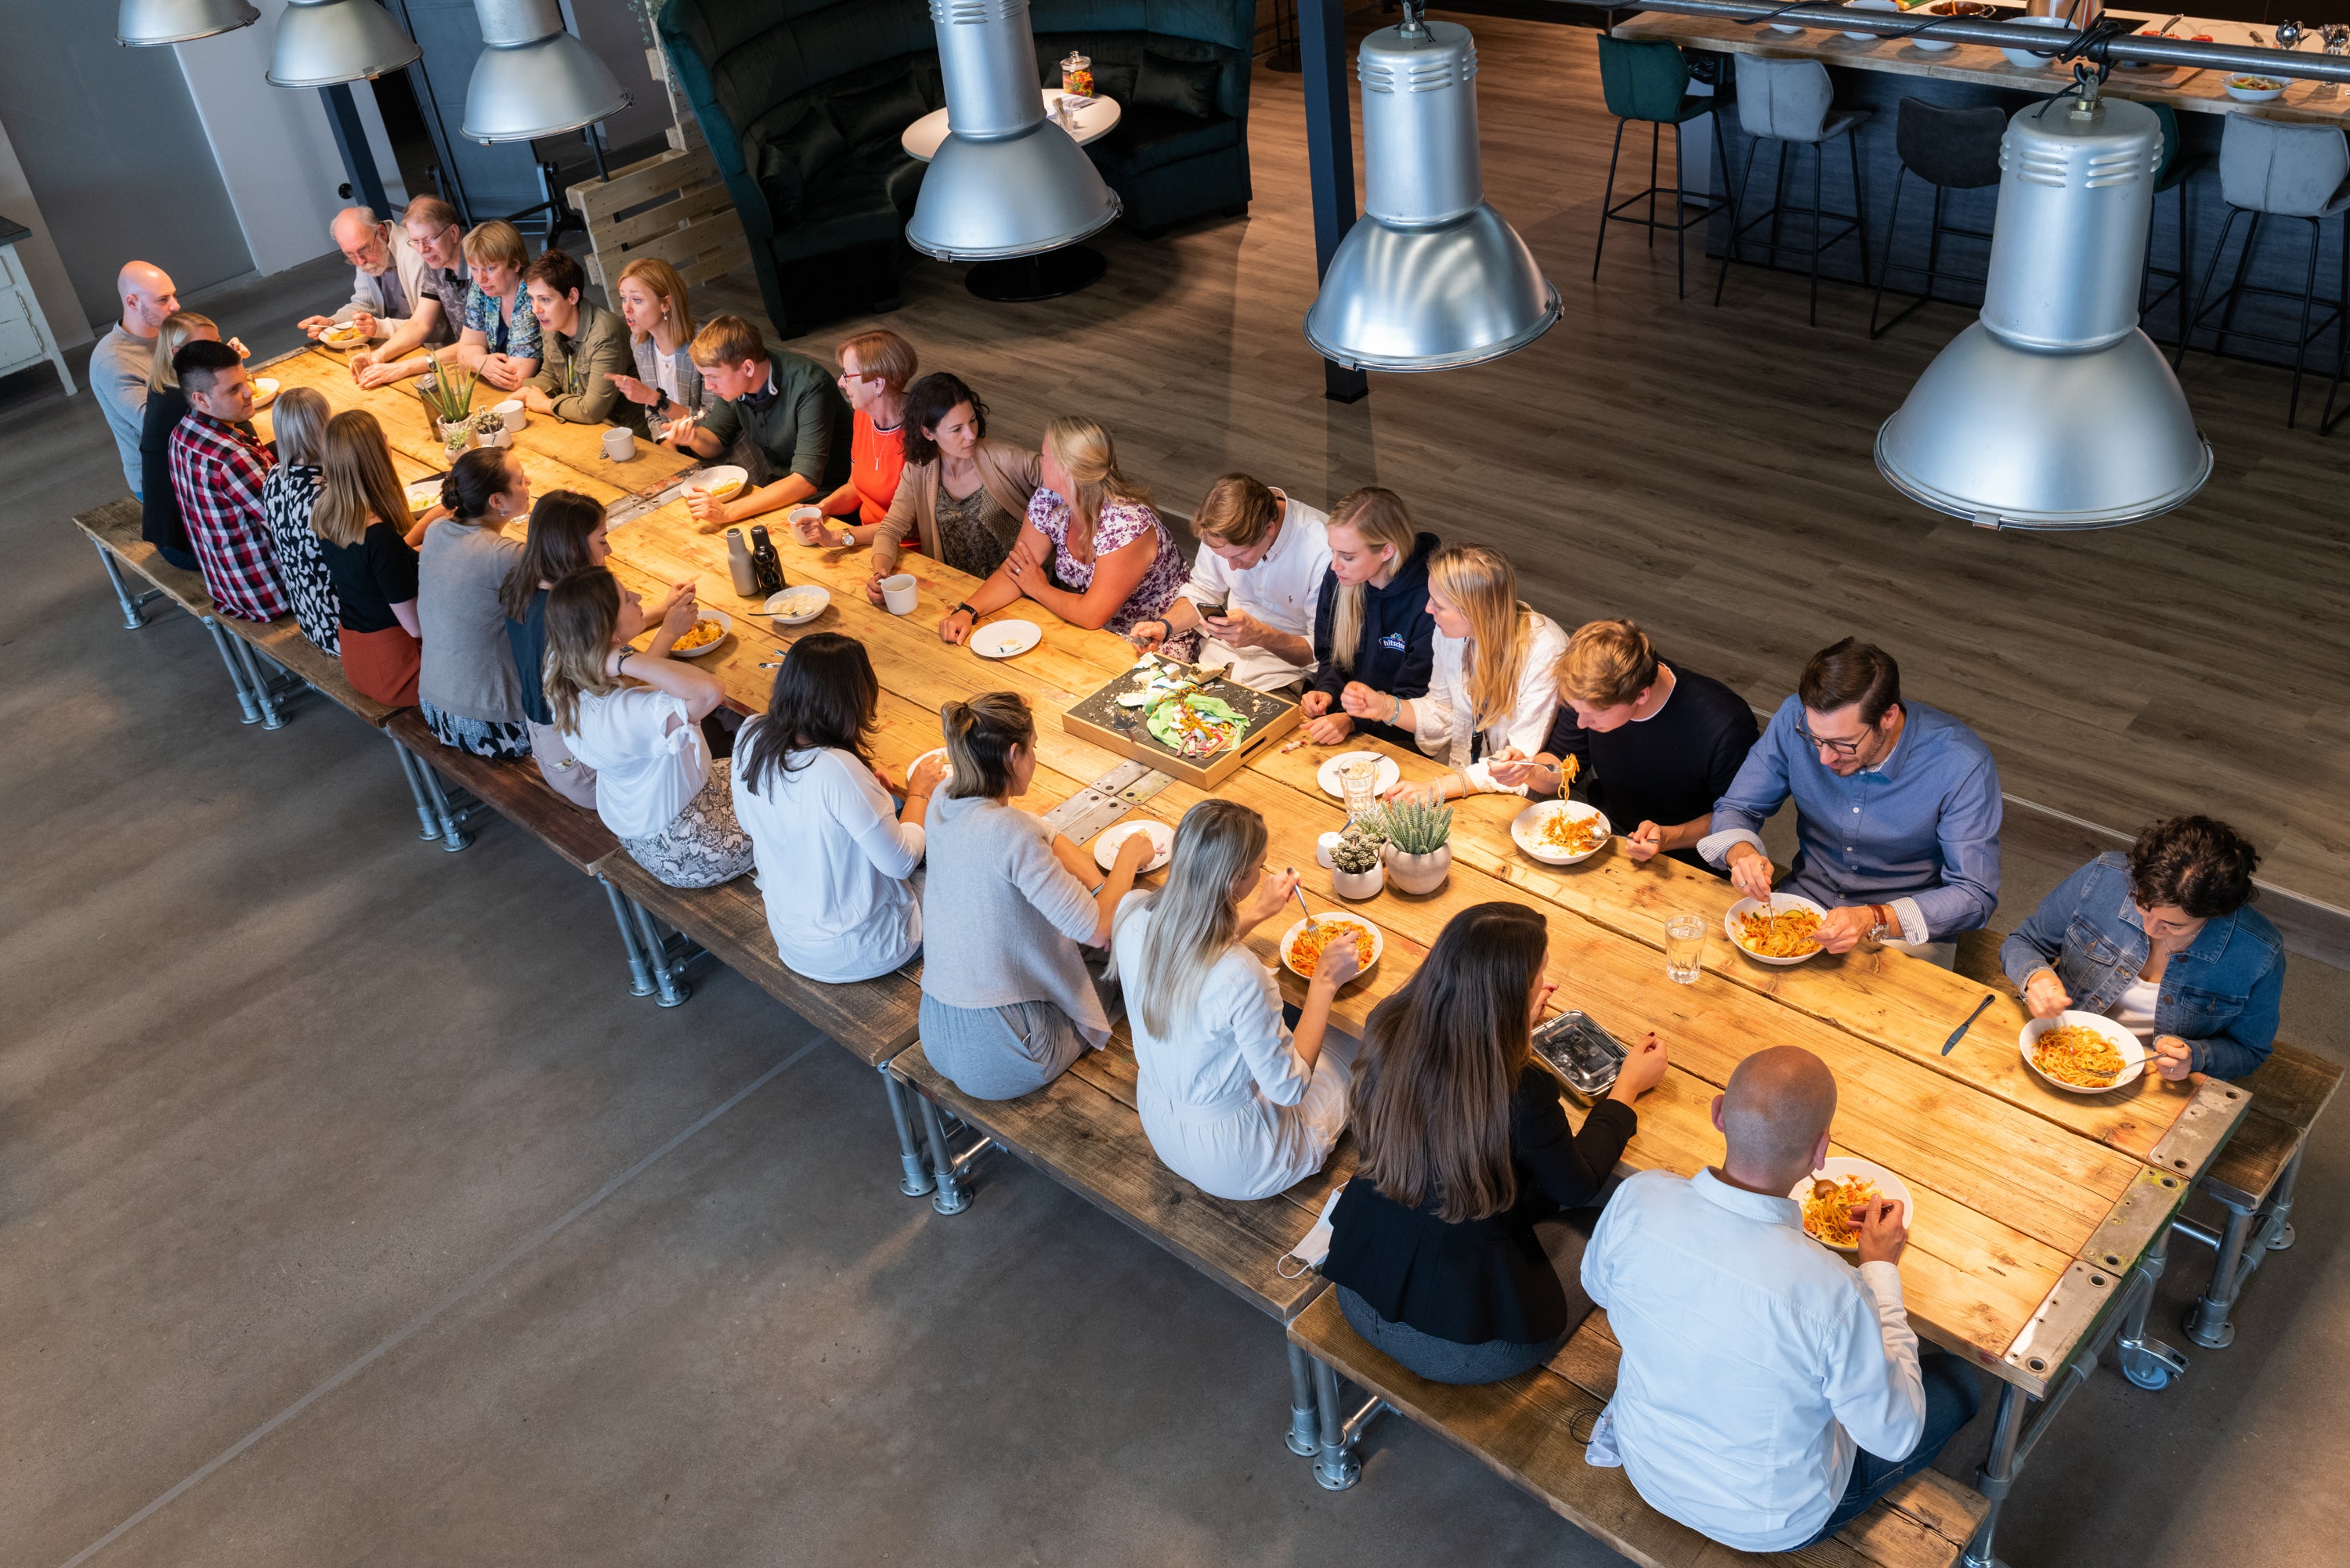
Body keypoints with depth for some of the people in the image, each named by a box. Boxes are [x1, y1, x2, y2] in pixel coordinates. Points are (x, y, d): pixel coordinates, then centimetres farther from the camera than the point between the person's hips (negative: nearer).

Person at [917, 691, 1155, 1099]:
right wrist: (1129, 858, -6)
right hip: (997, 1059, -8)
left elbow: (1044, 838, 14)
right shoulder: (1008, 831, -26)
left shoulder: (943, 801, -1)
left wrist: (1101, 888, 3)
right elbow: (1097, 929, -22)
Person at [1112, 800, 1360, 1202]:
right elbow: (1289, 1087, -25)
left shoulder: (1132, 913, -19)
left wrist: (1255, 914, 10)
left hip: (1158, 1120, 6)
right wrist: (1324, 982, -18)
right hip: (1236, 1167, -6)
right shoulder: (1242, 978, -40)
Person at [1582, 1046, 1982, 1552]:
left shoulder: (1636, 1200, -27)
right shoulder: (1830, 1291, -40)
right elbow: (1895, 1435, -20)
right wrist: (1882, 1270, -12)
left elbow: (1596, 1287, -2)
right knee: (1959, 1381, 17)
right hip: (1770, 1522, -4)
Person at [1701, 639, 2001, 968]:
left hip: (1906, 930, -2)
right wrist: (1741, 854, -27)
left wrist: (1873, 920, -35)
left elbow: (1975, 895, -20)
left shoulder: (1962, 765, -24)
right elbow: (1735, 809, -3)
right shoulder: (1797, 718, -16)